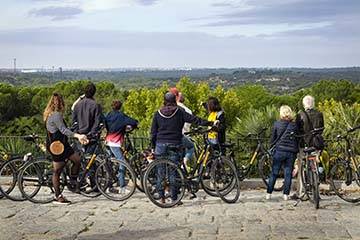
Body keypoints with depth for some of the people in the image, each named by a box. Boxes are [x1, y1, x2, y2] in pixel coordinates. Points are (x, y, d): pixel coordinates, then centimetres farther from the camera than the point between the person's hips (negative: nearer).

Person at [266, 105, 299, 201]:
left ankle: (268, 194, 5)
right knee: (288, 173, 6)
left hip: (279, 151, -1)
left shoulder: (276, 124, -1)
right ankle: (286, 195, 5)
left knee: (274, 173, 5)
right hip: (291, 152, 1)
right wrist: (297, 150, 16)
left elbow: (272, 139, 3)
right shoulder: (295, 125, 3)